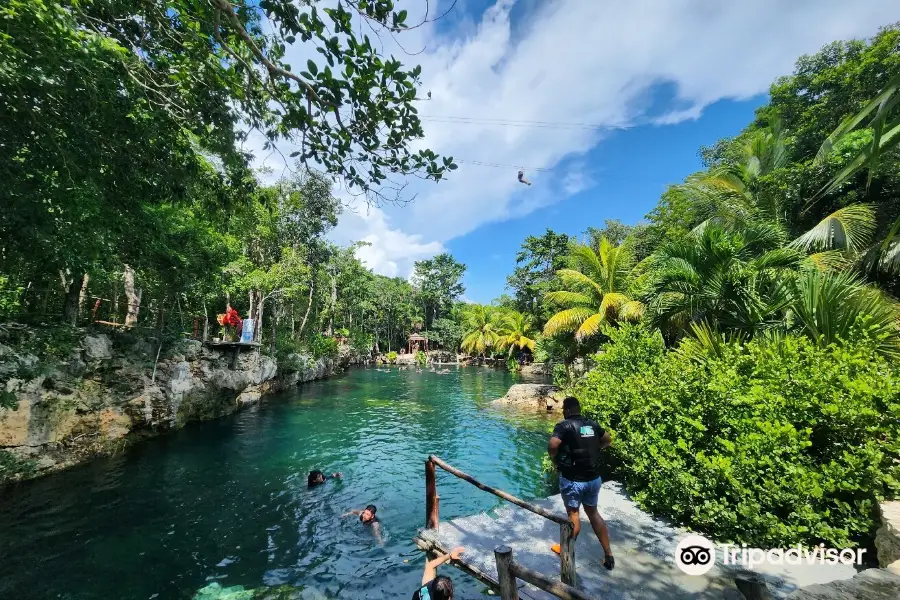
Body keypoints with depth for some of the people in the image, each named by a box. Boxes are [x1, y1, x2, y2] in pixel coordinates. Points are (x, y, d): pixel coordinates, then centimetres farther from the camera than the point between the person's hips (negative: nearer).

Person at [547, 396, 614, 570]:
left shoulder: (564, 426, -17)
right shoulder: (592, 424, 2)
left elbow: (552, 445, -31)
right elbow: (608, 440, 18)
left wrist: (554, 458, -11)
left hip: (572, 479, -5)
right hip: (594, 478, 5)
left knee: (573, 513, 14)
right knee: (593, 512, 22)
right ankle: (608, 555, 29)